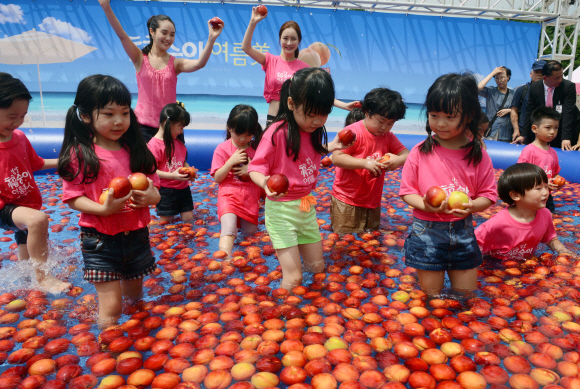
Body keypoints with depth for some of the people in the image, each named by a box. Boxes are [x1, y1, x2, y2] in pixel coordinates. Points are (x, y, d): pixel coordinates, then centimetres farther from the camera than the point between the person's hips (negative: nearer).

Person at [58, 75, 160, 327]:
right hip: (100, 240, -4)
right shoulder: (79, 154, -11)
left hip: (136, 236, 4)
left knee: (134, 297, 23)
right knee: (111, 307, -1)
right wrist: (104, 209, -27)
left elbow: (154, 191, 5)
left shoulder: (136, 151, 1)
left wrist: (150, 197, -18)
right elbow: (73, 198, -10)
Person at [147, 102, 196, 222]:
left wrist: (190, 171, -1)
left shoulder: (178, 142, 11)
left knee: (189, 219, 10)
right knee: (167, 222, 5)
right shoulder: (154, 145, -15)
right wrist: (172, 175, -28)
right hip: (166, 191, -7)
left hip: (183, 188, 7)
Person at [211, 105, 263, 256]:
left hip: (250, 195, 3)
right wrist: (231, 161, -16)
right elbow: (217, 178, -4)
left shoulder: (256, 148, 3)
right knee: (229, 225, -27)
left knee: (250, 231, 5)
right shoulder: (222, 149, -2)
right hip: (229, 193, -3)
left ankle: (241, 220, 36)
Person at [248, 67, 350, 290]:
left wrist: (331, 147, 3)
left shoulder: (313, 130, 0)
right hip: (281, 209, -7)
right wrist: (265, 183, -39)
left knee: (317, 268, 17)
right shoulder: (277, 132, -21)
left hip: (306, 206, 7)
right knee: (293, 279, -6)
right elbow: (255, 168, -18)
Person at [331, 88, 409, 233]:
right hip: (346, 202, -6)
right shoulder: (353, 132, -13)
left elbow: (406, 153, 6)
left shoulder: (388, 137, 10)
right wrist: (364, 163, -30)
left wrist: (399, 159, -19)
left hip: (373, 203, 7)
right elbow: (336, 158, -21)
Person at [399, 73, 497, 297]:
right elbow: (407, 192, -5)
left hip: (463, 231, 2)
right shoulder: (420, 152, -9)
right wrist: (425, 205, -24)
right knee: (431, 297, 10)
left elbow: (488, 195, 1)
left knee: (466, 295, 16)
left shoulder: (478, 155, -3)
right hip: (427, 231, -2)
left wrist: (471, 206, -20)